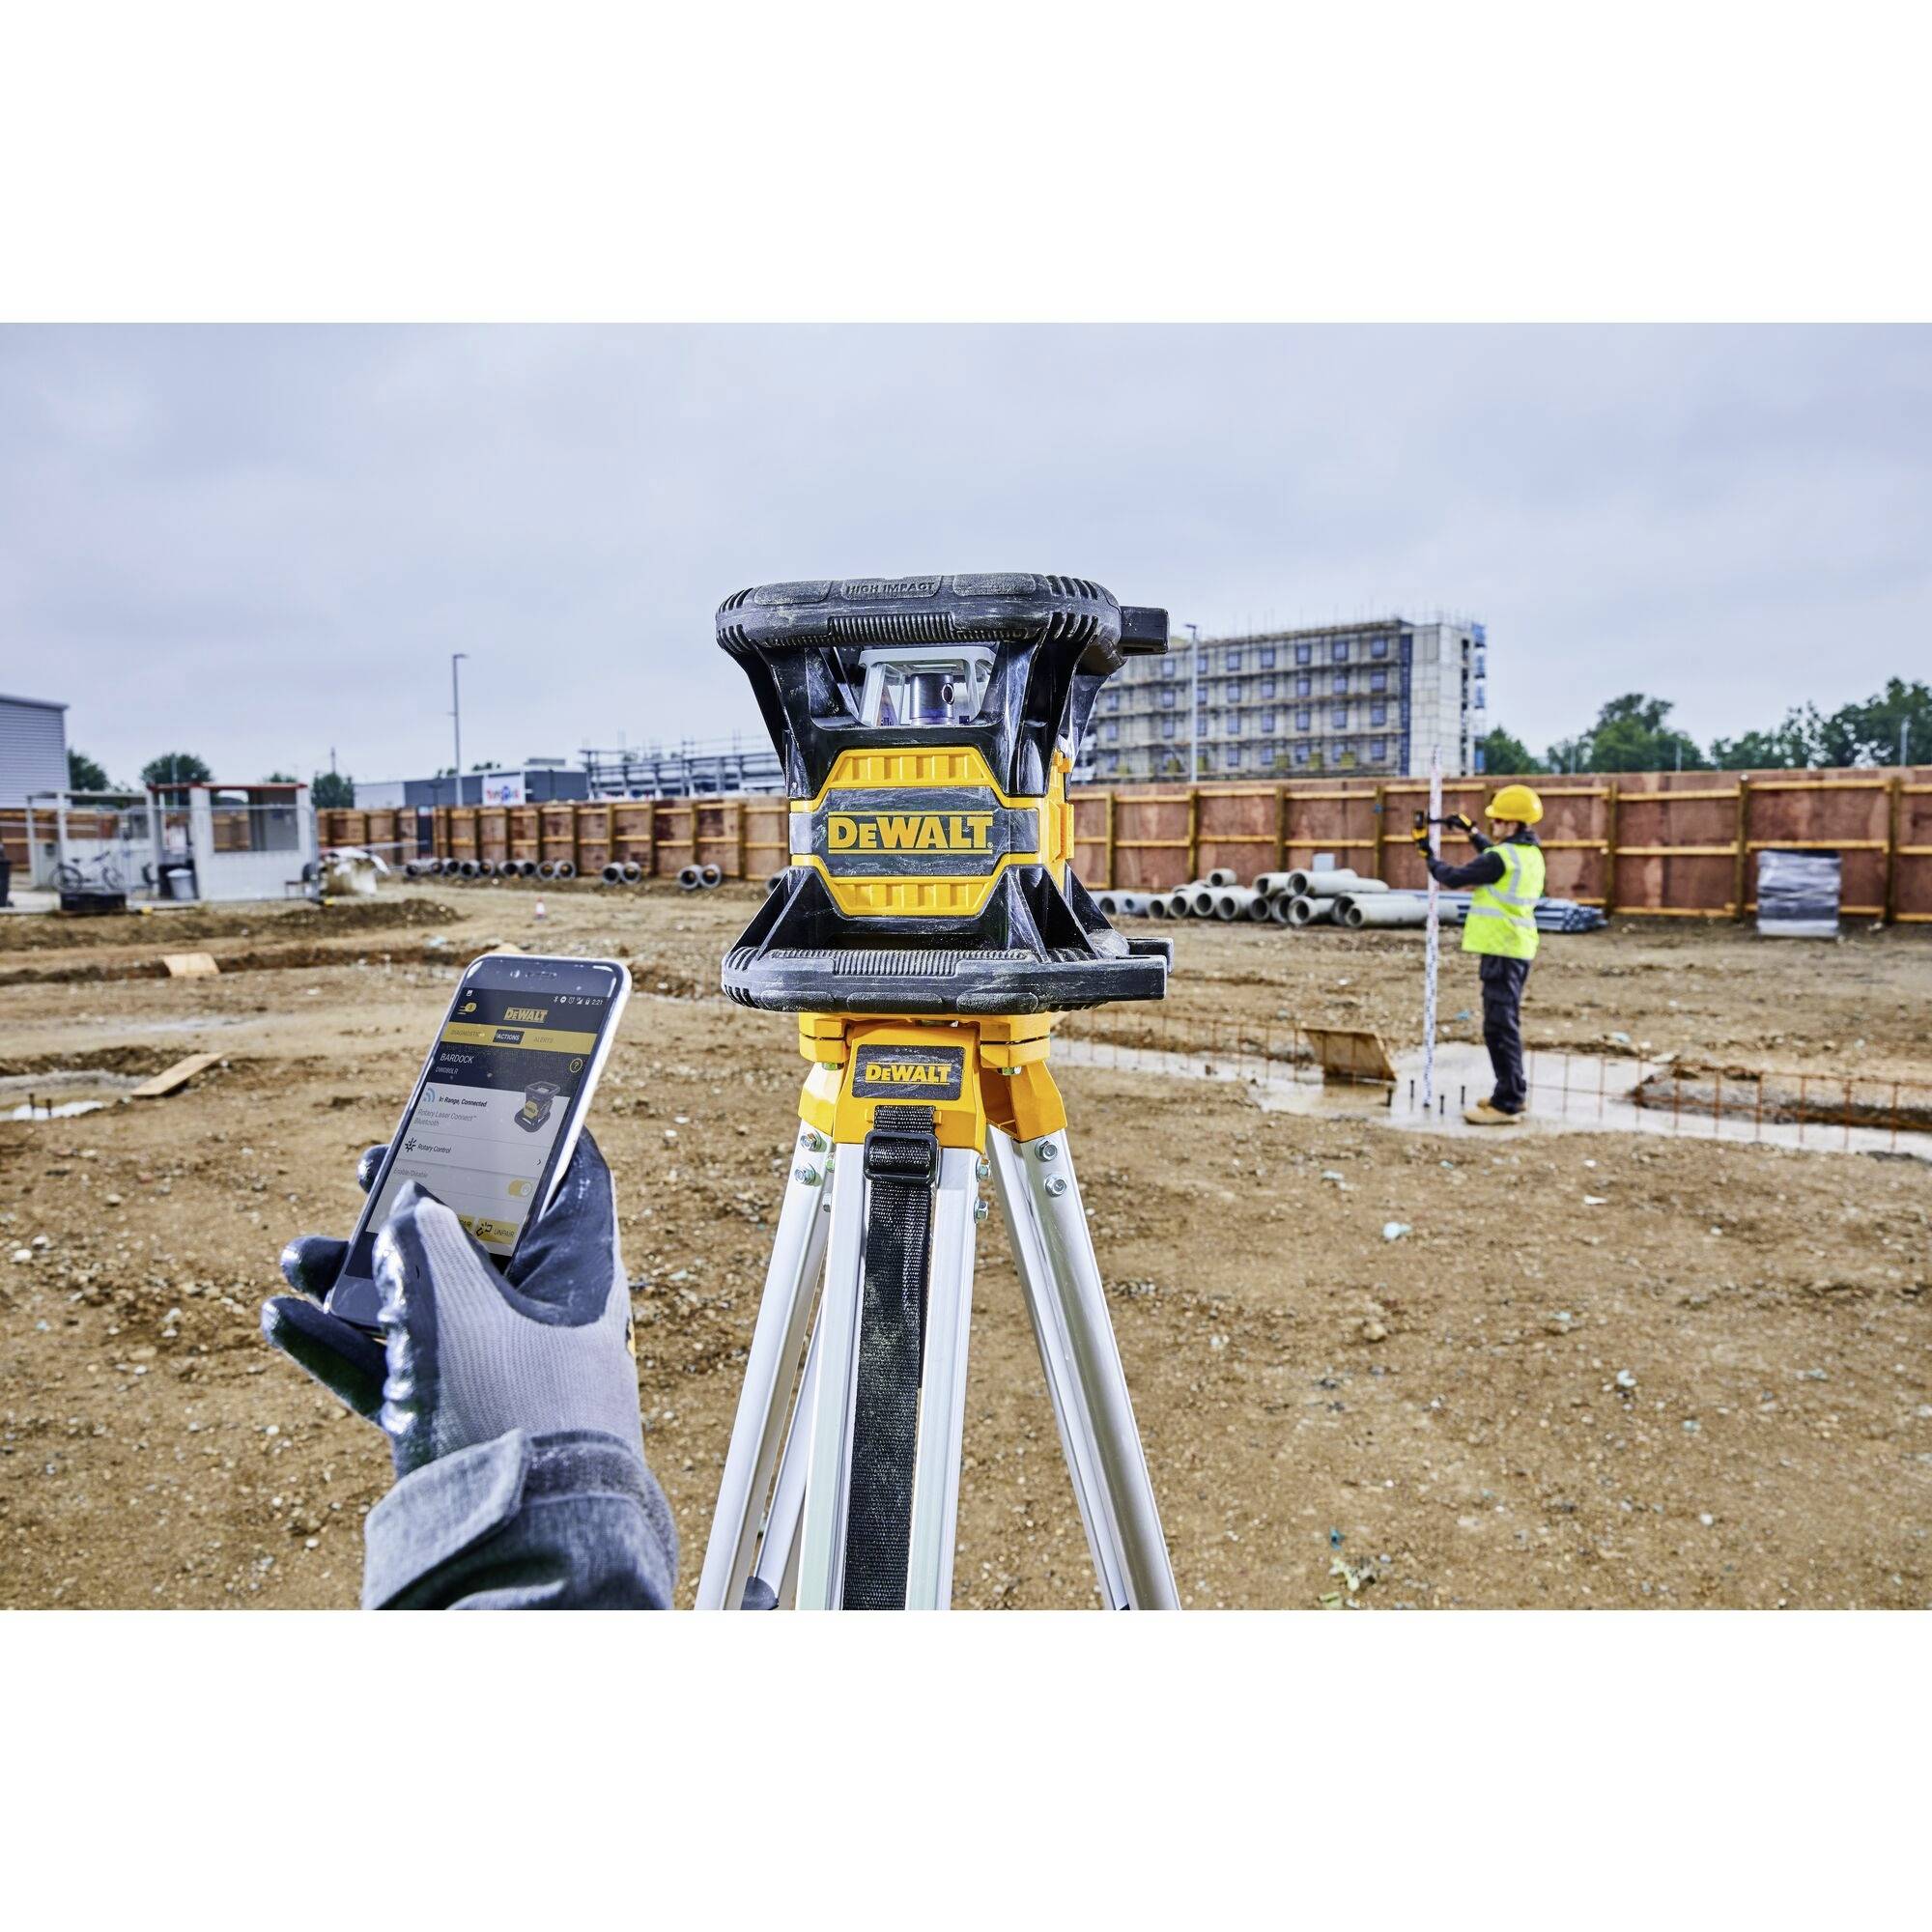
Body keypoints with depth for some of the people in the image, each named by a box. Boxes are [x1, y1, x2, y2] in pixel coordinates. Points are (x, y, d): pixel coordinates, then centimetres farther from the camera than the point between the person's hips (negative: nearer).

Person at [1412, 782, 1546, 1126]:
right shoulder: (1531, 854, 10)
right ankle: (1514, 1091, 29)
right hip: (1518, 948, 10)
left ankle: (1506, 1105, -4)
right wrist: (1471, 831, 35)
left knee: (1499, 1027, -6)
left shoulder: (1501, 858, -19)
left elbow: (1453, 878, -12)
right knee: (1508, 1023, 19)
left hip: (1501, 950, -10)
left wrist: (1426, 852, 3)